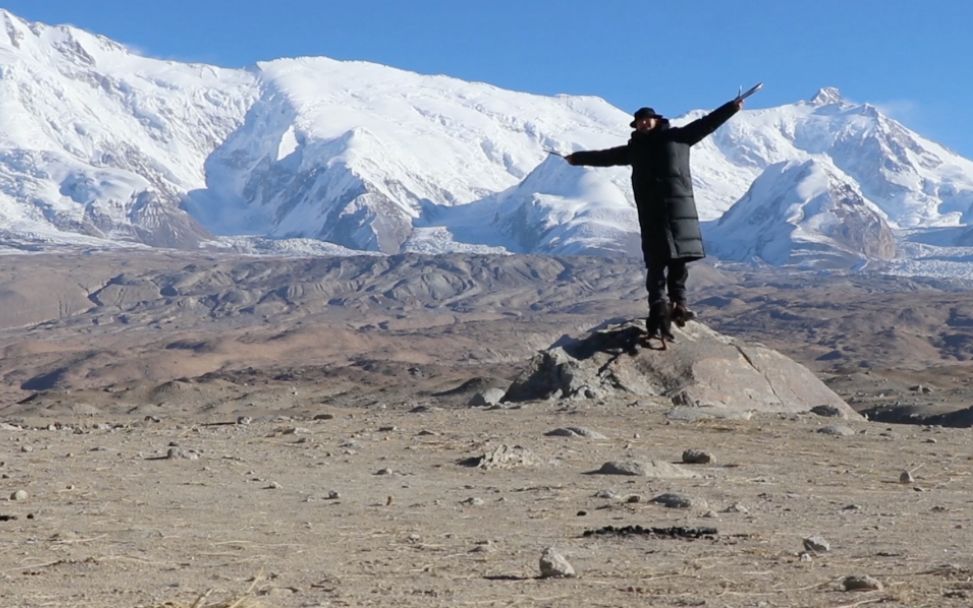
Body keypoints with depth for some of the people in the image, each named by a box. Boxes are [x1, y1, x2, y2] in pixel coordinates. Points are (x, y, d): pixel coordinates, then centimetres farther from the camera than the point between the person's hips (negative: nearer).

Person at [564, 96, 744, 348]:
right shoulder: (635, 148, 19)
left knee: (679, 257, -1)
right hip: (651, 211, 1)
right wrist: (577, 158, 33)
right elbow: (606, 156, 28)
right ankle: (659, 313, -12)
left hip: (679, 206, 0)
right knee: (657, 262, -7)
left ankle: (678, 303, 7)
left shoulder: (678, 137, 13)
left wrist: (732, 107, 5)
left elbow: (705, 124, 11)